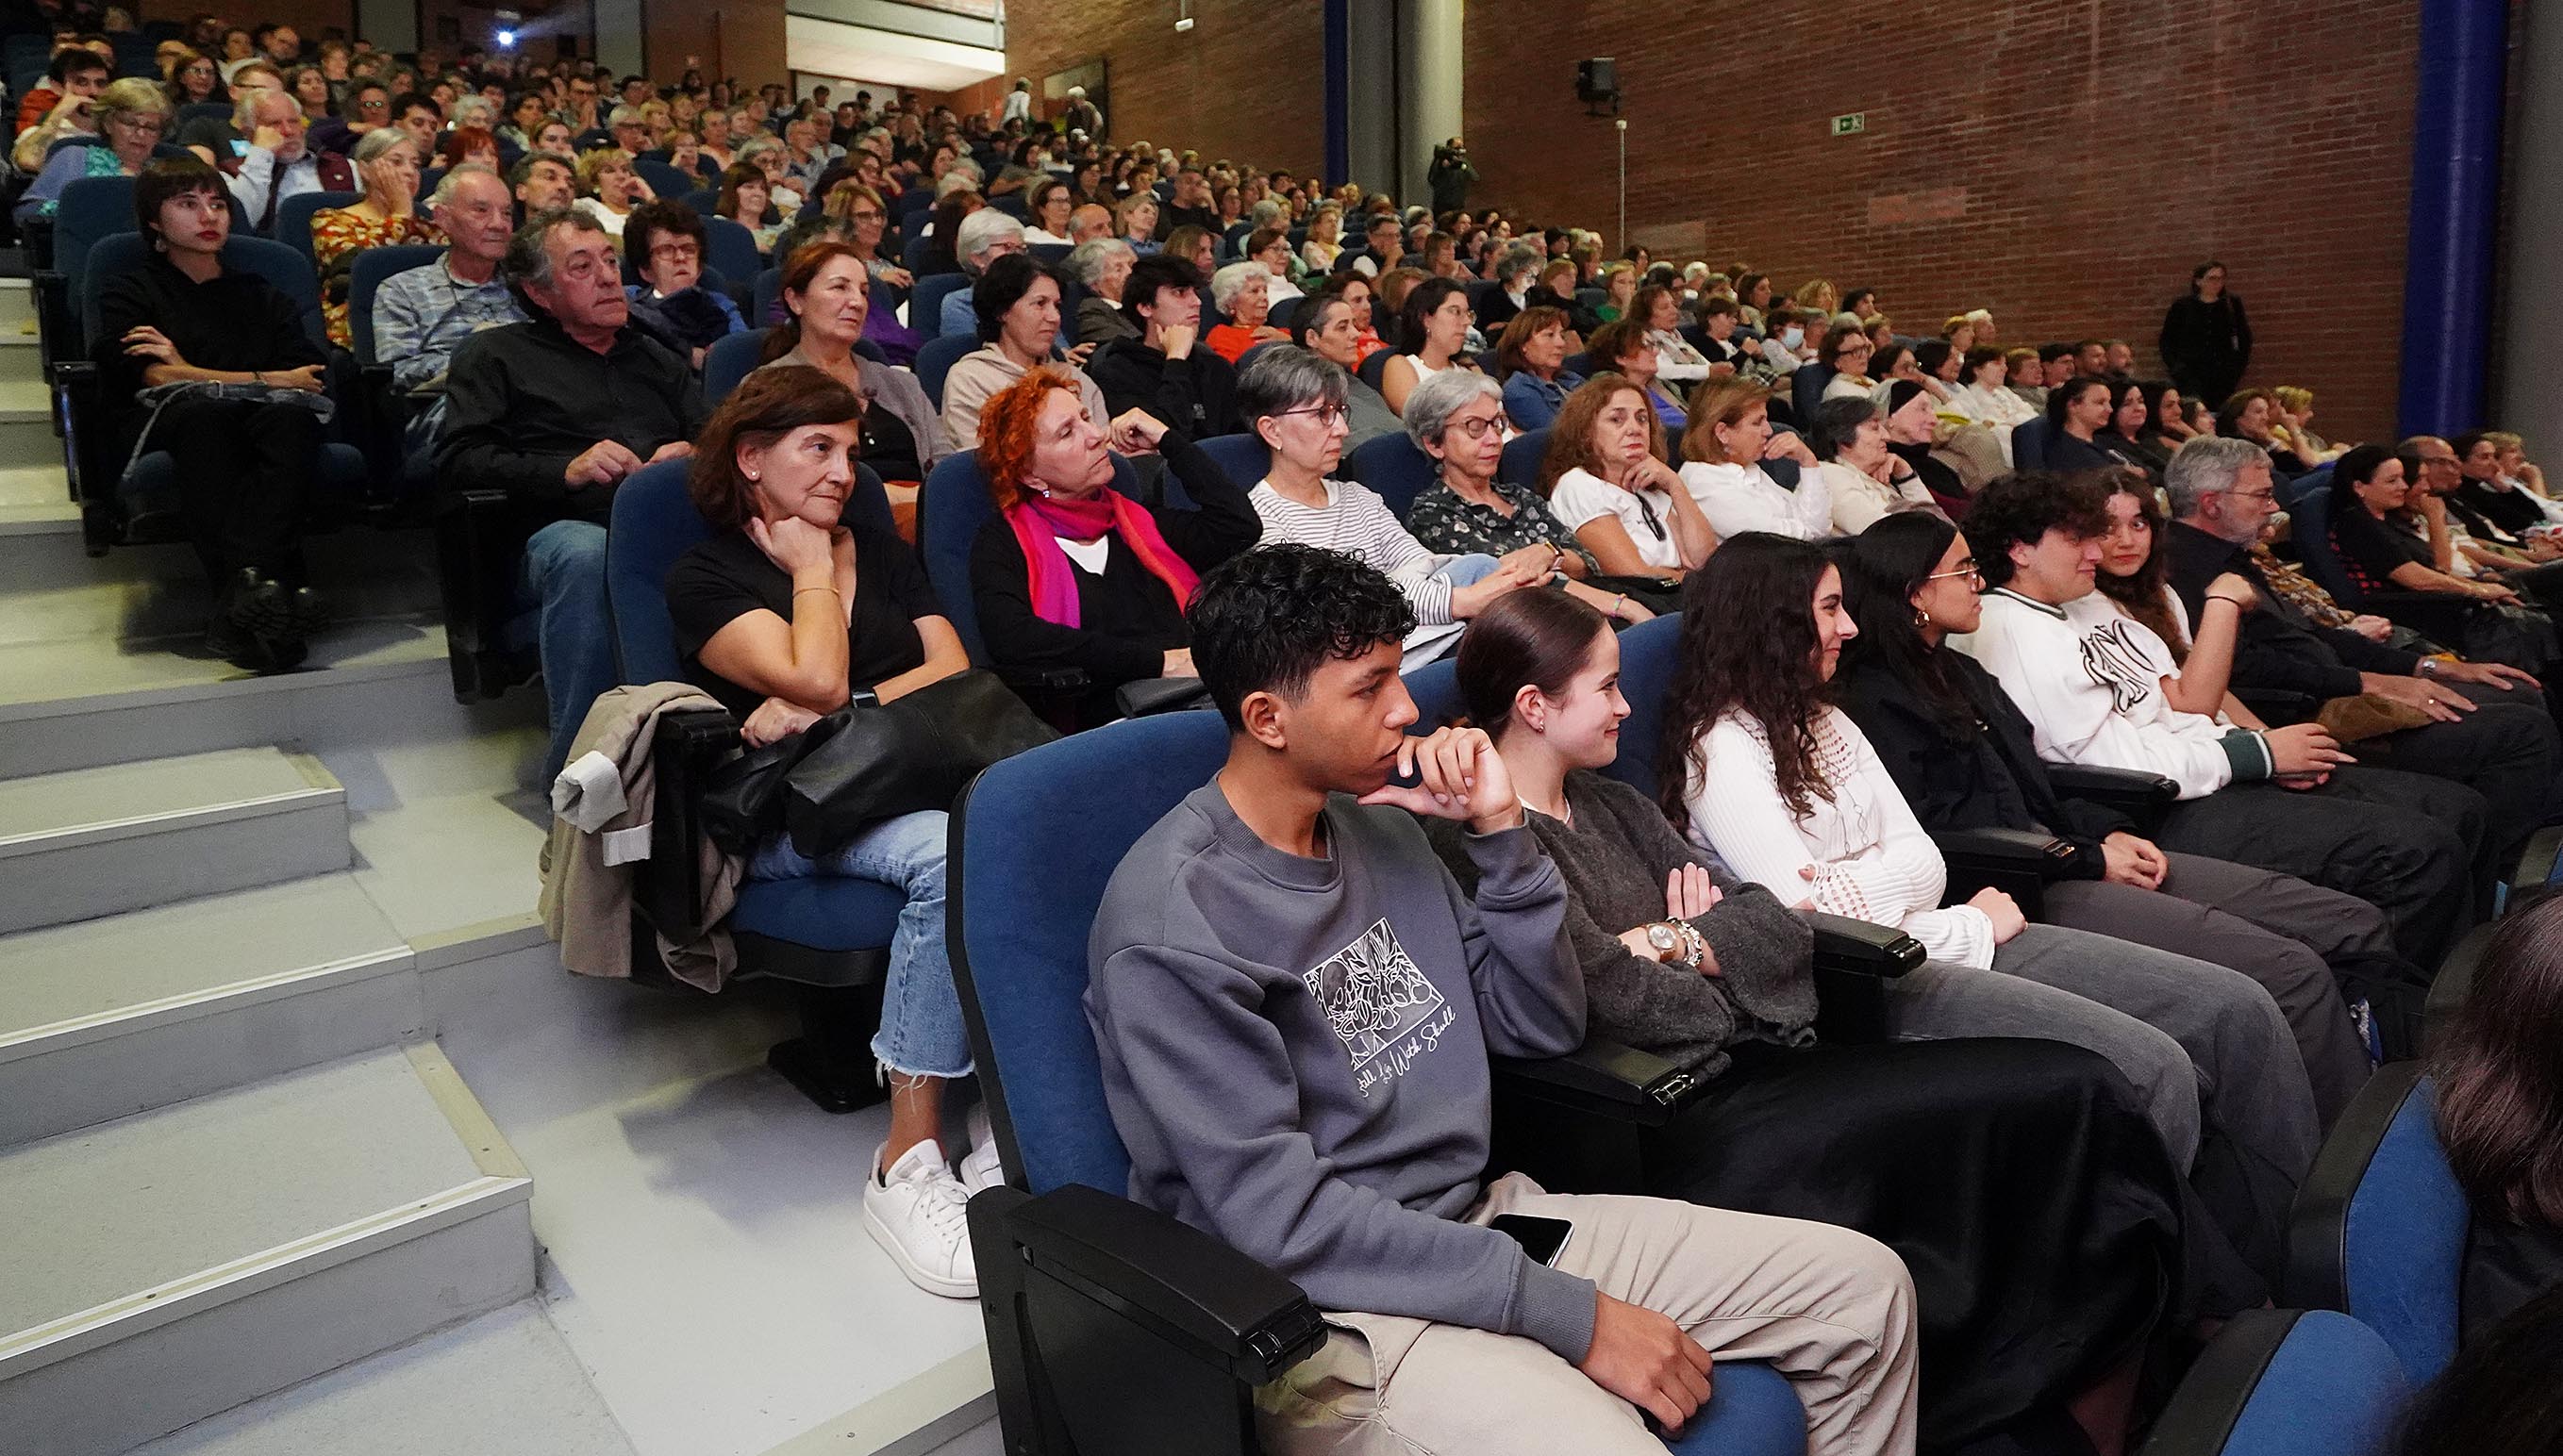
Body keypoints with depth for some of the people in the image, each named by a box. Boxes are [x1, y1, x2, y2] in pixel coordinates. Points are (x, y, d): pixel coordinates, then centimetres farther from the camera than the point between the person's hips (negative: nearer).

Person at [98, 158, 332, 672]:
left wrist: (196, 375, 1)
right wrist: (265, 379, -1)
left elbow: (312, 377, 10)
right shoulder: (130, 292, 23)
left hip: (256, 419, 1)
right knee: (205, 411, -38)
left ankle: (241, 602, -52)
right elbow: (153, 378, 1)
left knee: (291, 414, -36)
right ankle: (271, 589, -55)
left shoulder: (262, 297, 30)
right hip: (162, 425, -1)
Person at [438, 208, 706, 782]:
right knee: (584, 555, -41)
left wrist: (693, 453, 1)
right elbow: (457, 459, 6)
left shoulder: (653, 357, 33)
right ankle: (578, 763, -31)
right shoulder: (495, 355, 20)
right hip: (561, 530, -2)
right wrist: (566, 470, -9)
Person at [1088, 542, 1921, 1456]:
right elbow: (1281, 1214, -21)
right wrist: (1571, 1315, -19)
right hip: (1330, 1302, -7)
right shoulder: (1172, 923, -18)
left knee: (1867, 1288, 5)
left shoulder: (1381, 828, 5)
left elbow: (1545, 1026, 9)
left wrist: (1500, 833, -6)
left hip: (1480, 1221, 7)